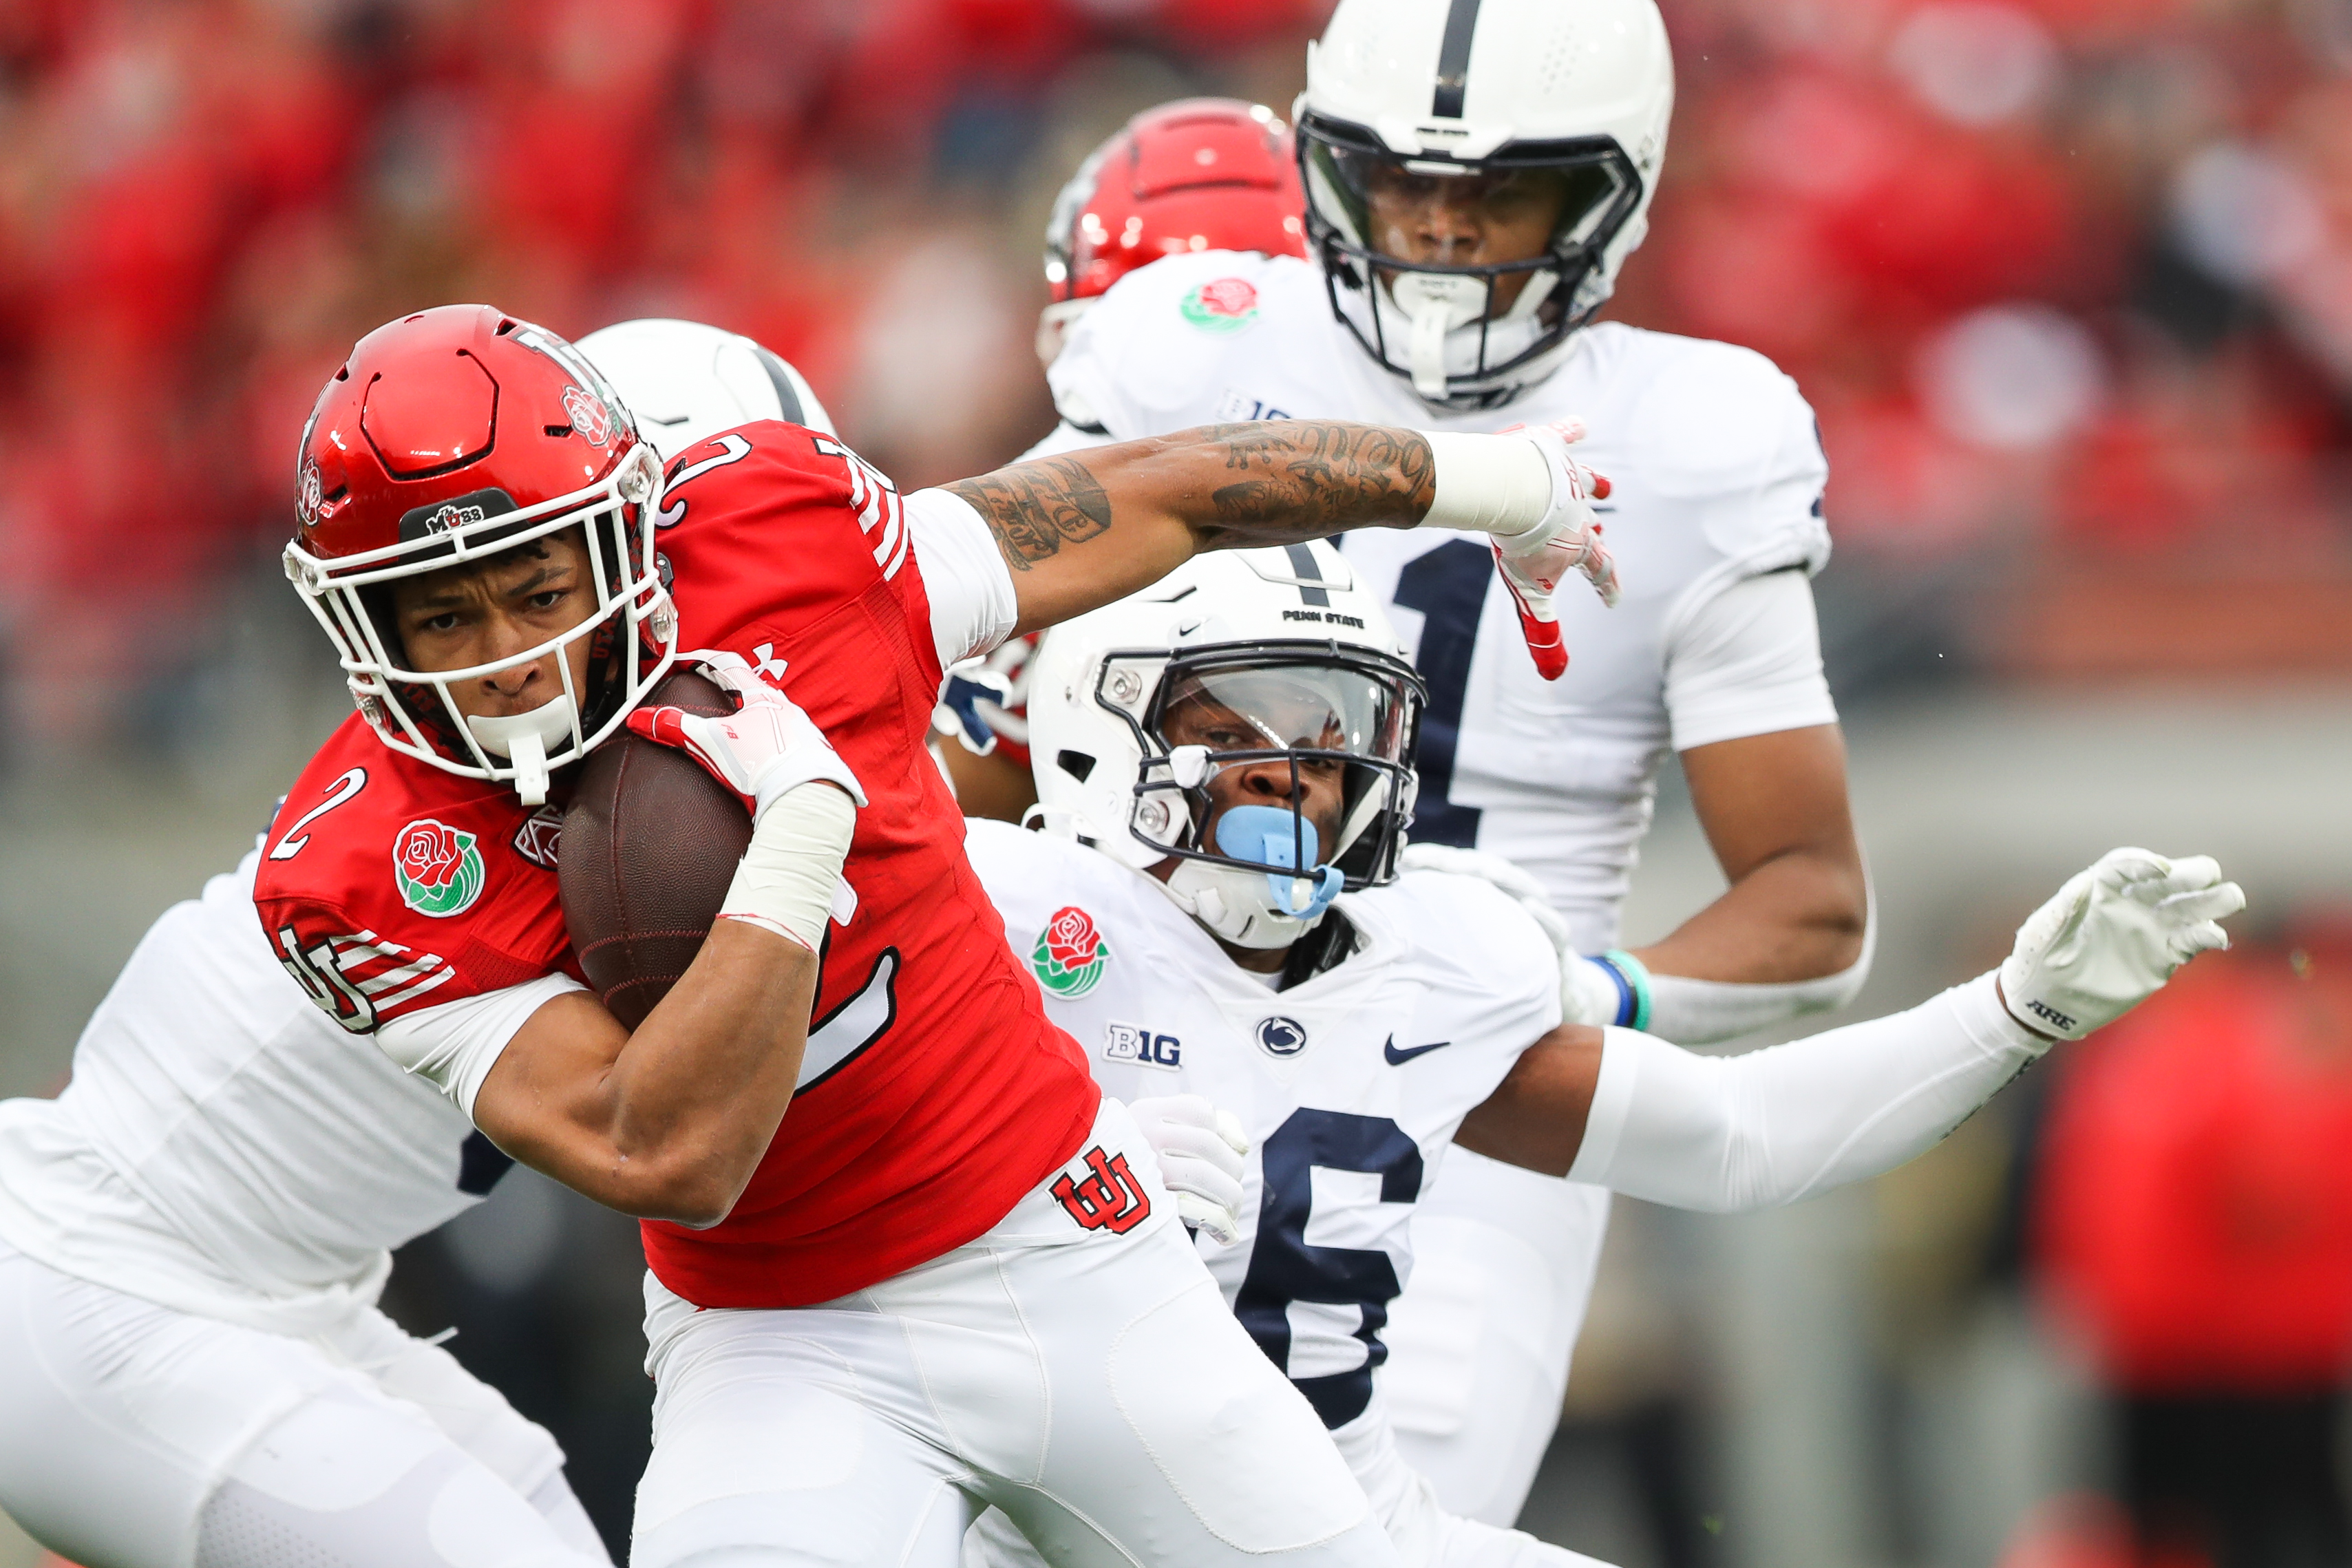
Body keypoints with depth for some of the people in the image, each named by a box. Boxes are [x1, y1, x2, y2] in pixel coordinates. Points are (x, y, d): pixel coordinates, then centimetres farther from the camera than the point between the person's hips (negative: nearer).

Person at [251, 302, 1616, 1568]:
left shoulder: (783, 546, -16)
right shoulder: (379, 875, -19)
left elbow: (1150, 503, 0)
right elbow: (666, 1161, -28)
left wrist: (1473, 479, 13)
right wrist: (800, 819, -29)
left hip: (1070, 1242, 3)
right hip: (783, 1348, -2)